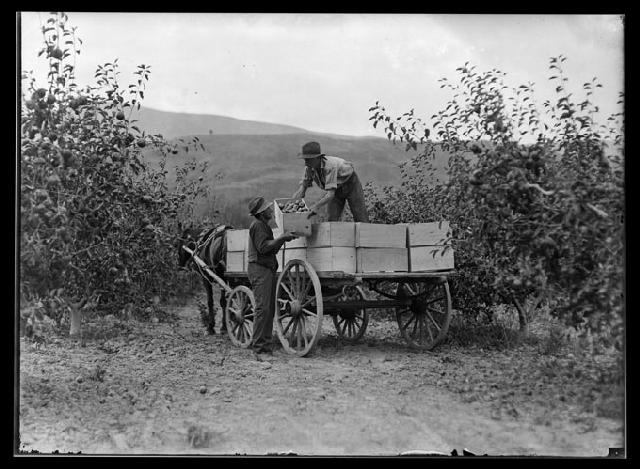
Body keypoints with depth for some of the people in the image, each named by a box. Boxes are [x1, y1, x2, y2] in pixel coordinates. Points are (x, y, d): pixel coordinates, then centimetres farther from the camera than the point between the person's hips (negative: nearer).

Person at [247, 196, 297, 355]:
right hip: (259, 269, -10)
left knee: (270, 308, 10)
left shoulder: (265, 227, 23)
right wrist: (281, 237, -17)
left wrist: (284, 238, 10)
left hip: (268, 270, 10)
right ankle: (259, 345, -11)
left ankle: (266, 342, 15)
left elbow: (273, 249, 23)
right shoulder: (257, 225, -9)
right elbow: (263, 247, -20)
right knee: (263, 307, -13)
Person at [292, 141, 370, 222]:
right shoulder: (309, 167, -20)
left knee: (361, 219, -1)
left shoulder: (330, 166, -39)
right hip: (337, 190, 5)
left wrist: (316, 206, -54)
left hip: (351, 184, -5)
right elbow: (303, 186, -14)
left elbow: (330, 194, -43)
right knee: (332, 219, -9)